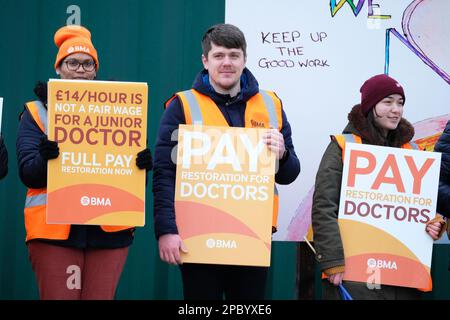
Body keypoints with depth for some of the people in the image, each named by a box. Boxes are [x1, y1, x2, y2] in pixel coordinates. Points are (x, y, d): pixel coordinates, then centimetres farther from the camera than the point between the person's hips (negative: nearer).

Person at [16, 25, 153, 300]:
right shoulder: (37, 111, 9)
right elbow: (27, 173, -1)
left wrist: (143, 163, -12)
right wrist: (44, 157, -23)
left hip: (110, 227, 2)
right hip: (54, 227, -1)